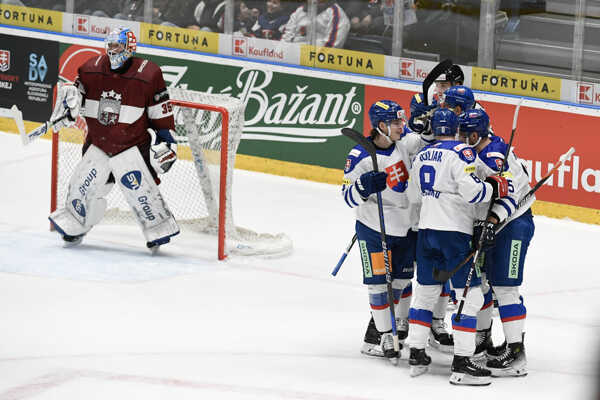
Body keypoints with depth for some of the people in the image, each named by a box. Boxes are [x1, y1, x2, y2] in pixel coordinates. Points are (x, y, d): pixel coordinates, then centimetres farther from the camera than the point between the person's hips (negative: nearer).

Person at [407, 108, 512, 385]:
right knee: (470, 296, -5)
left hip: (426, 228, 7)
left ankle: (416, 354, 22)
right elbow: (470, 189, -22)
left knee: (425, 291, 19)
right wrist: (495, 188, -6)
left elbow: (414, 196, 23)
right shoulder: (460, 152, -9)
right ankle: (461, 364, -11)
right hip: (454, 230, -7)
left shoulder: (422, 156, 13)